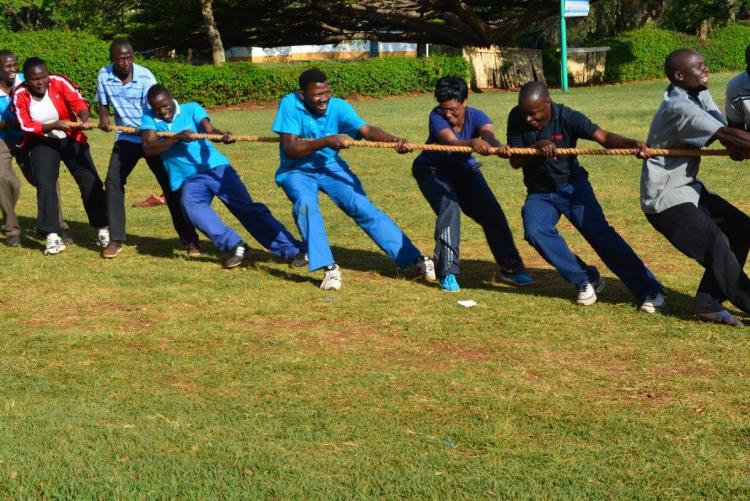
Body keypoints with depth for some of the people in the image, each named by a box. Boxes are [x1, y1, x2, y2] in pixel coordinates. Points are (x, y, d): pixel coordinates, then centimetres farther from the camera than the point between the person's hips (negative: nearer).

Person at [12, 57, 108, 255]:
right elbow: (26, 126, -19)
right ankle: (52, 236, -9)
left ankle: (103, 230, 11)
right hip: (42, 142, 0)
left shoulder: (58, 82, -19)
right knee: (45, 186, -13)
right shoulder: (20, 95, -16)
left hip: (71, 138, 0)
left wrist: (84, 120, -47)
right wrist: (54, 126, -32)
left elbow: (79, 102, -26)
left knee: (90, 183, -2)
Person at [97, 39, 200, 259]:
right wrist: (103, 117, -14)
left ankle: (190, 240, 2)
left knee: (171, 186, -5)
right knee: (113, 182, -9)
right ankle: (116, 240, 1)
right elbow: (103, 103, 8)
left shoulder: (145, 76, -17)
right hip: (126, 138, 3)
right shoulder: (104, 75, -6)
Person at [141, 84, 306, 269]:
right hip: (189, 178, 1)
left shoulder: (191, 109, 4)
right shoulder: (149, 118, 7)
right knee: (190, 203, -33)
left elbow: (209, 129, -14)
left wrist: (222, 135, -37)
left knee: (245, 207, -14)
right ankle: (233, 244, -29)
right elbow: (148, 149, -9)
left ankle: (292, 250, -15)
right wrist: (177, 137, -23)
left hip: (215, 167, -1)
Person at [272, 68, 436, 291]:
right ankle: (329, 268, -28)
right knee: (305, 204, -32)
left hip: (330, 167, 2)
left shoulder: (338, 106, -17)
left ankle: (415, 259, -6)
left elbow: (366, 130, -31)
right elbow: (290, 148, -25)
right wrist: (324, 142, -37)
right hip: (297, 171, -2)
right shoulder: (289, 104, -20)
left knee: (364, 209, -9)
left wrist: (394, 140, -49)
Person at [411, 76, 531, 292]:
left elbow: (488, 134, -47)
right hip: (432, 170, -3)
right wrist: (472, 143, -71)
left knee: (491, 211, -7)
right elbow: (451, 142, -48)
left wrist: (496, 146, -72)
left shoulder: (476, 117, -25)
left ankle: (509, 267, 7)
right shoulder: (437, 116, -30)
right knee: (449, 208, -27)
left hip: (464, 169, 3)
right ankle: (447, 272, -23)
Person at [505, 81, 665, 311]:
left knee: (599, 233, -19)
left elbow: (603, 137, -32)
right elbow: (515, 161, -9)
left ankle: (649, 291, -18)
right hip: (539, 193, 3)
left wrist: (632, 144, -52)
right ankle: (585, 279, -8)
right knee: (536, 231, -25)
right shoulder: (517, 118, -12)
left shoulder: (567, 117, -20)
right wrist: (537, 147, -29)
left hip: (572, 185, -3)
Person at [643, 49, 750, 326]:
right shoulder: (679, 107, -25)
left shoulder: (699, 95, 4)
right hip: (665, 199, -10)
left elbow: (723, 131, -4)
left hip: (688, 188, 10)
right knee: (718, 249, -16)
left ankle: (708, 304, 10)